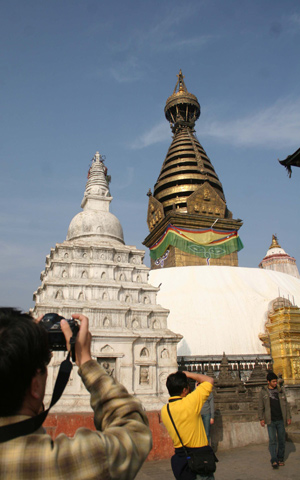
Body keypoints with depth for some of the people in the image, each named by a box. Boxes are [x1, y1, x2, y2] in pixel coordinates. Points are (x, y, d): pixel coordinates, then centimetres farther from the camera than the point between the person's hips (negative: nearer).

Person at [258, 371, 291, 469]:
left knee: (281, 440, 8)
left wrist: (288, 417, 9)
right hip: (270, 421, -2)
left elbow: (286, 404, 12)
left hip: (281, 420, 2)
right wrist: (261, 418, -2)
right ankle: (274, 461, -4)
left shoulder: (281, 390, 6)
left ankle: (280, 458, 23)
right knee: (272, 440, -7)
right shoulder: (263, 392, -1)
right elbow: (260, 406, 3)